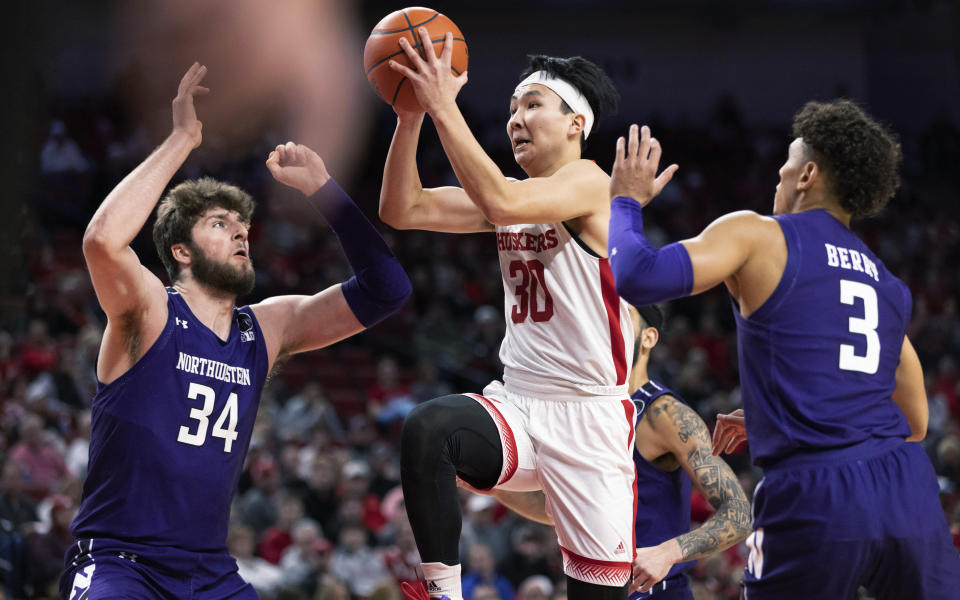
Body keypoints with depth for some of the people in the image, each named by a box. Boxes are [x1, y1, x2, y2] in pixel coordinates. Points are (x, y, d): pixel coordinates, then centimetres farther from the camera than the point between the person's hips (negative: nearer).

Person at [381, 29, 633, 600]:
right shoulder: (516, 191, 13)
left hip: (592, 417, -5)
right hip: (518, 403, 6)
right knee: (428, 428, -28)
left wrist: (444, 106, -29)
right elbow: (402, 210, 5)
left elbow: (501, 204, -29)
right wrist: (411, 117, -8)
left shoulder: (588, 182, -10)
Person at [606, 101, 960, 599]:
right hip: (907, 484, 5)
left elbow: (637, 278, -10)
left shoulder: (756, 235, 3)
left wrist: (626, 202, 10)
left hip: (813, 499, -5)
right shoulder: (890, 285, 22)